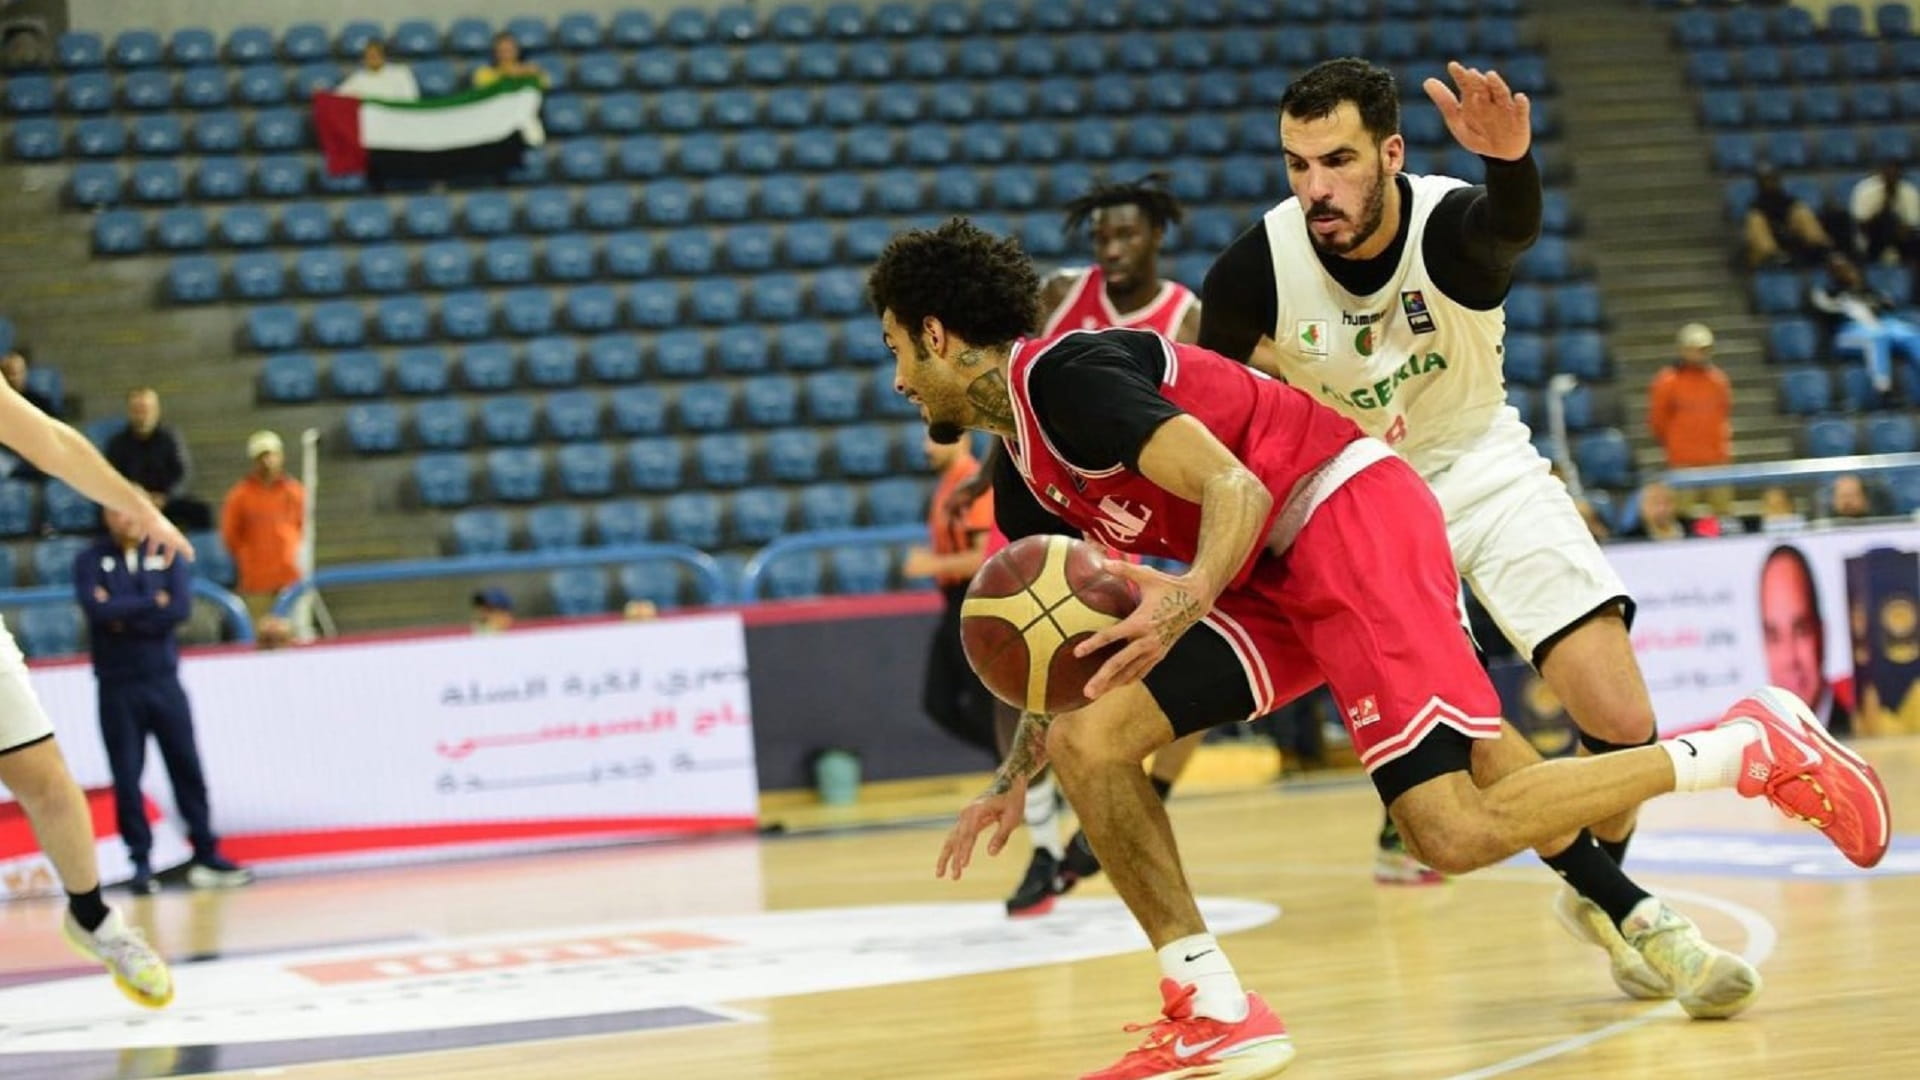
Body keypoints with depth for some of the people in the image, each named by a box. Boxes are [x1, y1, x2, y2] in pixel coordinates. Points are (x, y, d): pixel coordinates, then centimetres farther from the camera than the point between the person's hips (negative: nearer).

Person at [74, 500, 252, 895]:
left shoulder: (167, 555, 6)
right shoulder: (90, 561, 1)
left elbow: (182, 608, -8)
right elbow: (97, 609, -16)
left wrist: (125, 617, -12)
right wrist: (153, 602, -11)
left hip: (164, 681, 1)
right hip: (118, 687, -1)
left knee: (187, 769, 3)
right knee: (127, 778, 0)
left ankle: (206, 854, 10)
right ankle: (141, 862, 6)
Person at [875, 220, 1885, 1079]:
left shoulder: (1060, 374, -13)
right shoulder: (1024, 489, 17)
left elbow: (1234, 487, -23)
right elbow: (1079, 648, 26)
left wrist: (1186, 600, -39)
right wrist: (1012, 781, 18)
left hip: (1348, 514, -10)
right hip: (1276, 575, 10)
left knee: (1456, 831, -21)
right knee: (1084, 742, -3)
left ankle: (1749, 745, -7)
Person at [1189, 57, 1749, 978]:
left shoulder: (1448, 222, -25)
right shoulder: (1257, 268, -21)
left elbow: (1512, 226, -51)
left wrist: (1510, 159, -75)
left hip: (1483, 466, 0)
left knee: (1623, 722, -11)